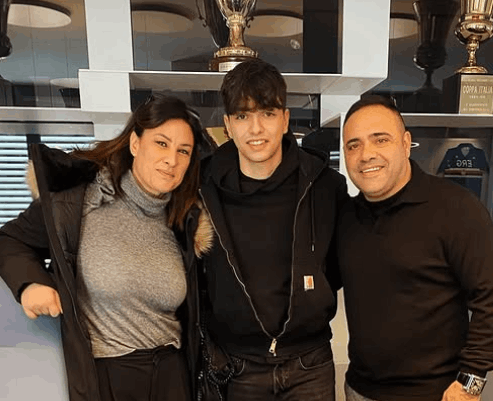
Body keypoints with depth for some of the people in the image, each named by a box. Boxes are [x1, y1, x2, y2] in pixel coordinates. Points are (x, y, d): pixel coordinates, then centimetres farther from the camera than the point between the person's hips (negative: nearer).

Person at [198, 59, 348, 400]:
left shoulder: (325, 185, -11)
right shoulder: (204, 189, -11)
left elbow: (343, 261, 7)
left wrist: (316, 303, 2)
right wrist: (208, 351, 4)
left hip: (310, 366, 1)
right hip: (237, 371, 0)